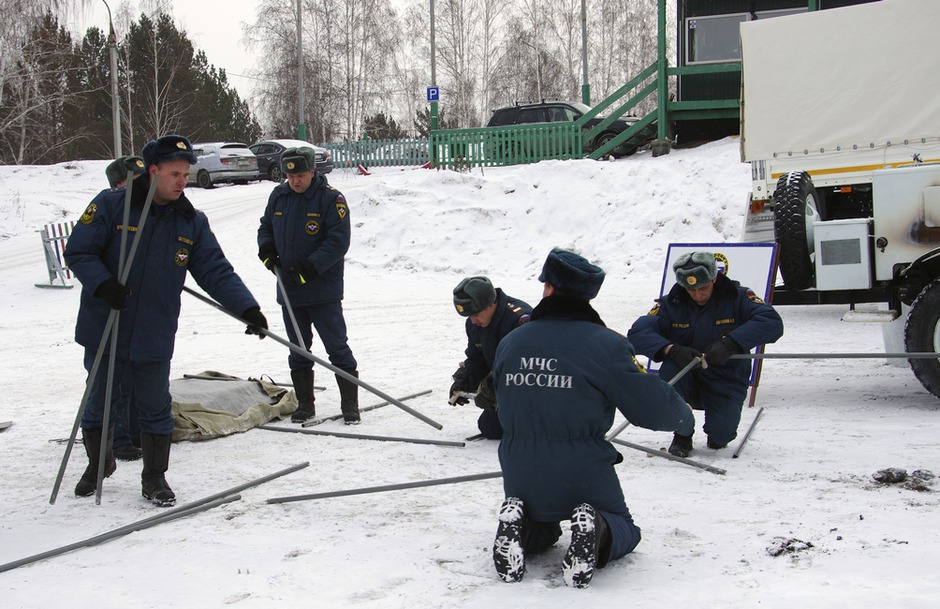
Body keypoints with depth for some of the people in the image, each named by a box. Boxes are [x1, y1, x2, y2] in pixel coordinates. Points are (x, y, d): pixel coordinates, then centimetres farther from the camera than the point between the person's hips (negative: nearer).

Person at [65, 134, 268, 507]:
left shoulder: (192, 223, 2)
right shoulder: (110, 205, -8)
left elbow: (217, 272, -1)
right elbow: (78, 251, -7)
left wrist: (247, 308, -14)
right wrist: (102, 284, -24)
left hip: (154, 337, 1)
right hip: (104, 331, -1)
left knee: (156, 408, 7)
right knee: (99, 405, 15)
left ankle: (154, 478, 23)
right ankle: (98, 465, 38)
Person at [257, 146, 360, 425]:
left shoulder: (331, 198, -12)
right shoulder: (278, 196, 5)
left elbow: (338, 241, -16)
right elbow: (266, 227, 19)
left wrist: (308, 268, -22)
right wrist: (266, 248, -4)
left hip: (323, 289, -5)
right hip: (288, 289, 6)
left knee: (337, 347, -2)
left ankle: (350, 404, 7)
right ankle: (305, 404, 24)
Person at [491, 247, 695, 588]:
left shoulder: (509, 343, 2)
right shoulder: (605, 344, -11)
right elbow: (653, 405, -7)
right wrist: (684, 418, 15)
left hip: (521, 478, 4)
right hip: (583, 475, -3)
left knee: (542, 530, 31)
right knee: (623, 529, 22)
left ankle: (522, 531, -5)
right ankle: (596, 532, -14)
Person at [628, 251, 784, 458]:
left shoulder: (736, 297, -10)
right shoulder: (672, 303, -7)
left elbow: (772, 322, -24)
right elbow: (637, 334, -18)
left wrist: (730, 343, -36)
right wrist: (671, 350, -36)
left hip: (725, 383, -1)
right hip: (686, 383, 1)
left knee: (721, 433, -25)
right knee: (670, 369, -31)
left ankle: (717, 435, 18)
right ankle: (682, 434, -8)